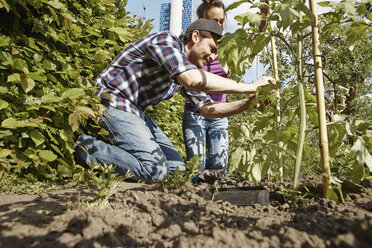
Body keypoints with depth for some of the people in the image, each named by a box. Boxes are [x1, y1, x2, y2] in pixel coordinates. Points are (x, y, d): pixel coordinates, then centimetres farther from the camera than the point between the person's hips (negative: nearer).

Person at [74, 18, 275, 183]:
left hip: (135, 110, 9)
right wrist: (249, 86, -29)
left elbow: (207, 108, 11)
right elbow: (193, 80, -36)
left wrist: (246, 104, -3)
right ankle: (89, 148, -6)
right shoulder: (166, 41, -17)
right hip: (113, 100, -9)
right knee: (155, 170, -20)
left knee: (176, 167, 4)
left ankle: (120, 146, 11)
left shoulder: (188, 69, 9)